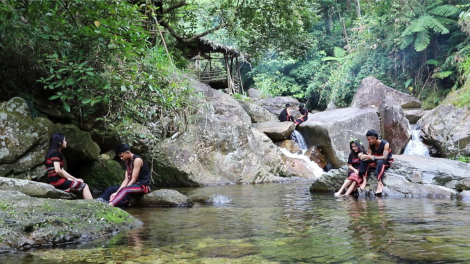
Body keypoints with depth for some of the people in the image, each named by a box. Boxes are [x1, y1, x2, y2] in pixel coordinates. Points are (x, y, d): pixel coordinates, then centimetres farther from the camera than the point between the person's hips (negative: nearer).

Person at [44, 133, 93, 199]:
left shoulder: (56, 152, 22)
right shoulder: (55, 152, -9)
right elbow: (58, 170, -20)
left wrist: (75, 179, 16)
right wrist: (68, 178, -4)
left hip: (57, 181, 10)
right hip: (57, 181, -10)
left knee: (83, 186, 10)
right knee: (84, 186, -9)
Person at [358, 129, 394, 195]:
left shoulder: (385, 144, -24)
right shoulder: (371, 145, -6)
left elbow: (384, 157, -32)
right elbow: (370, 155, -9)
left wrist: (372, 157, -41)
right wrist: (366, 156, -32)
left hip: (387, 161, -6)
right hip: (376, 161, 6)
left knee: (380, 161, -40)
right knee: (363, 160, -16)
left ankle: (380, 183, -47)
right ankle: (364, 180, -25)